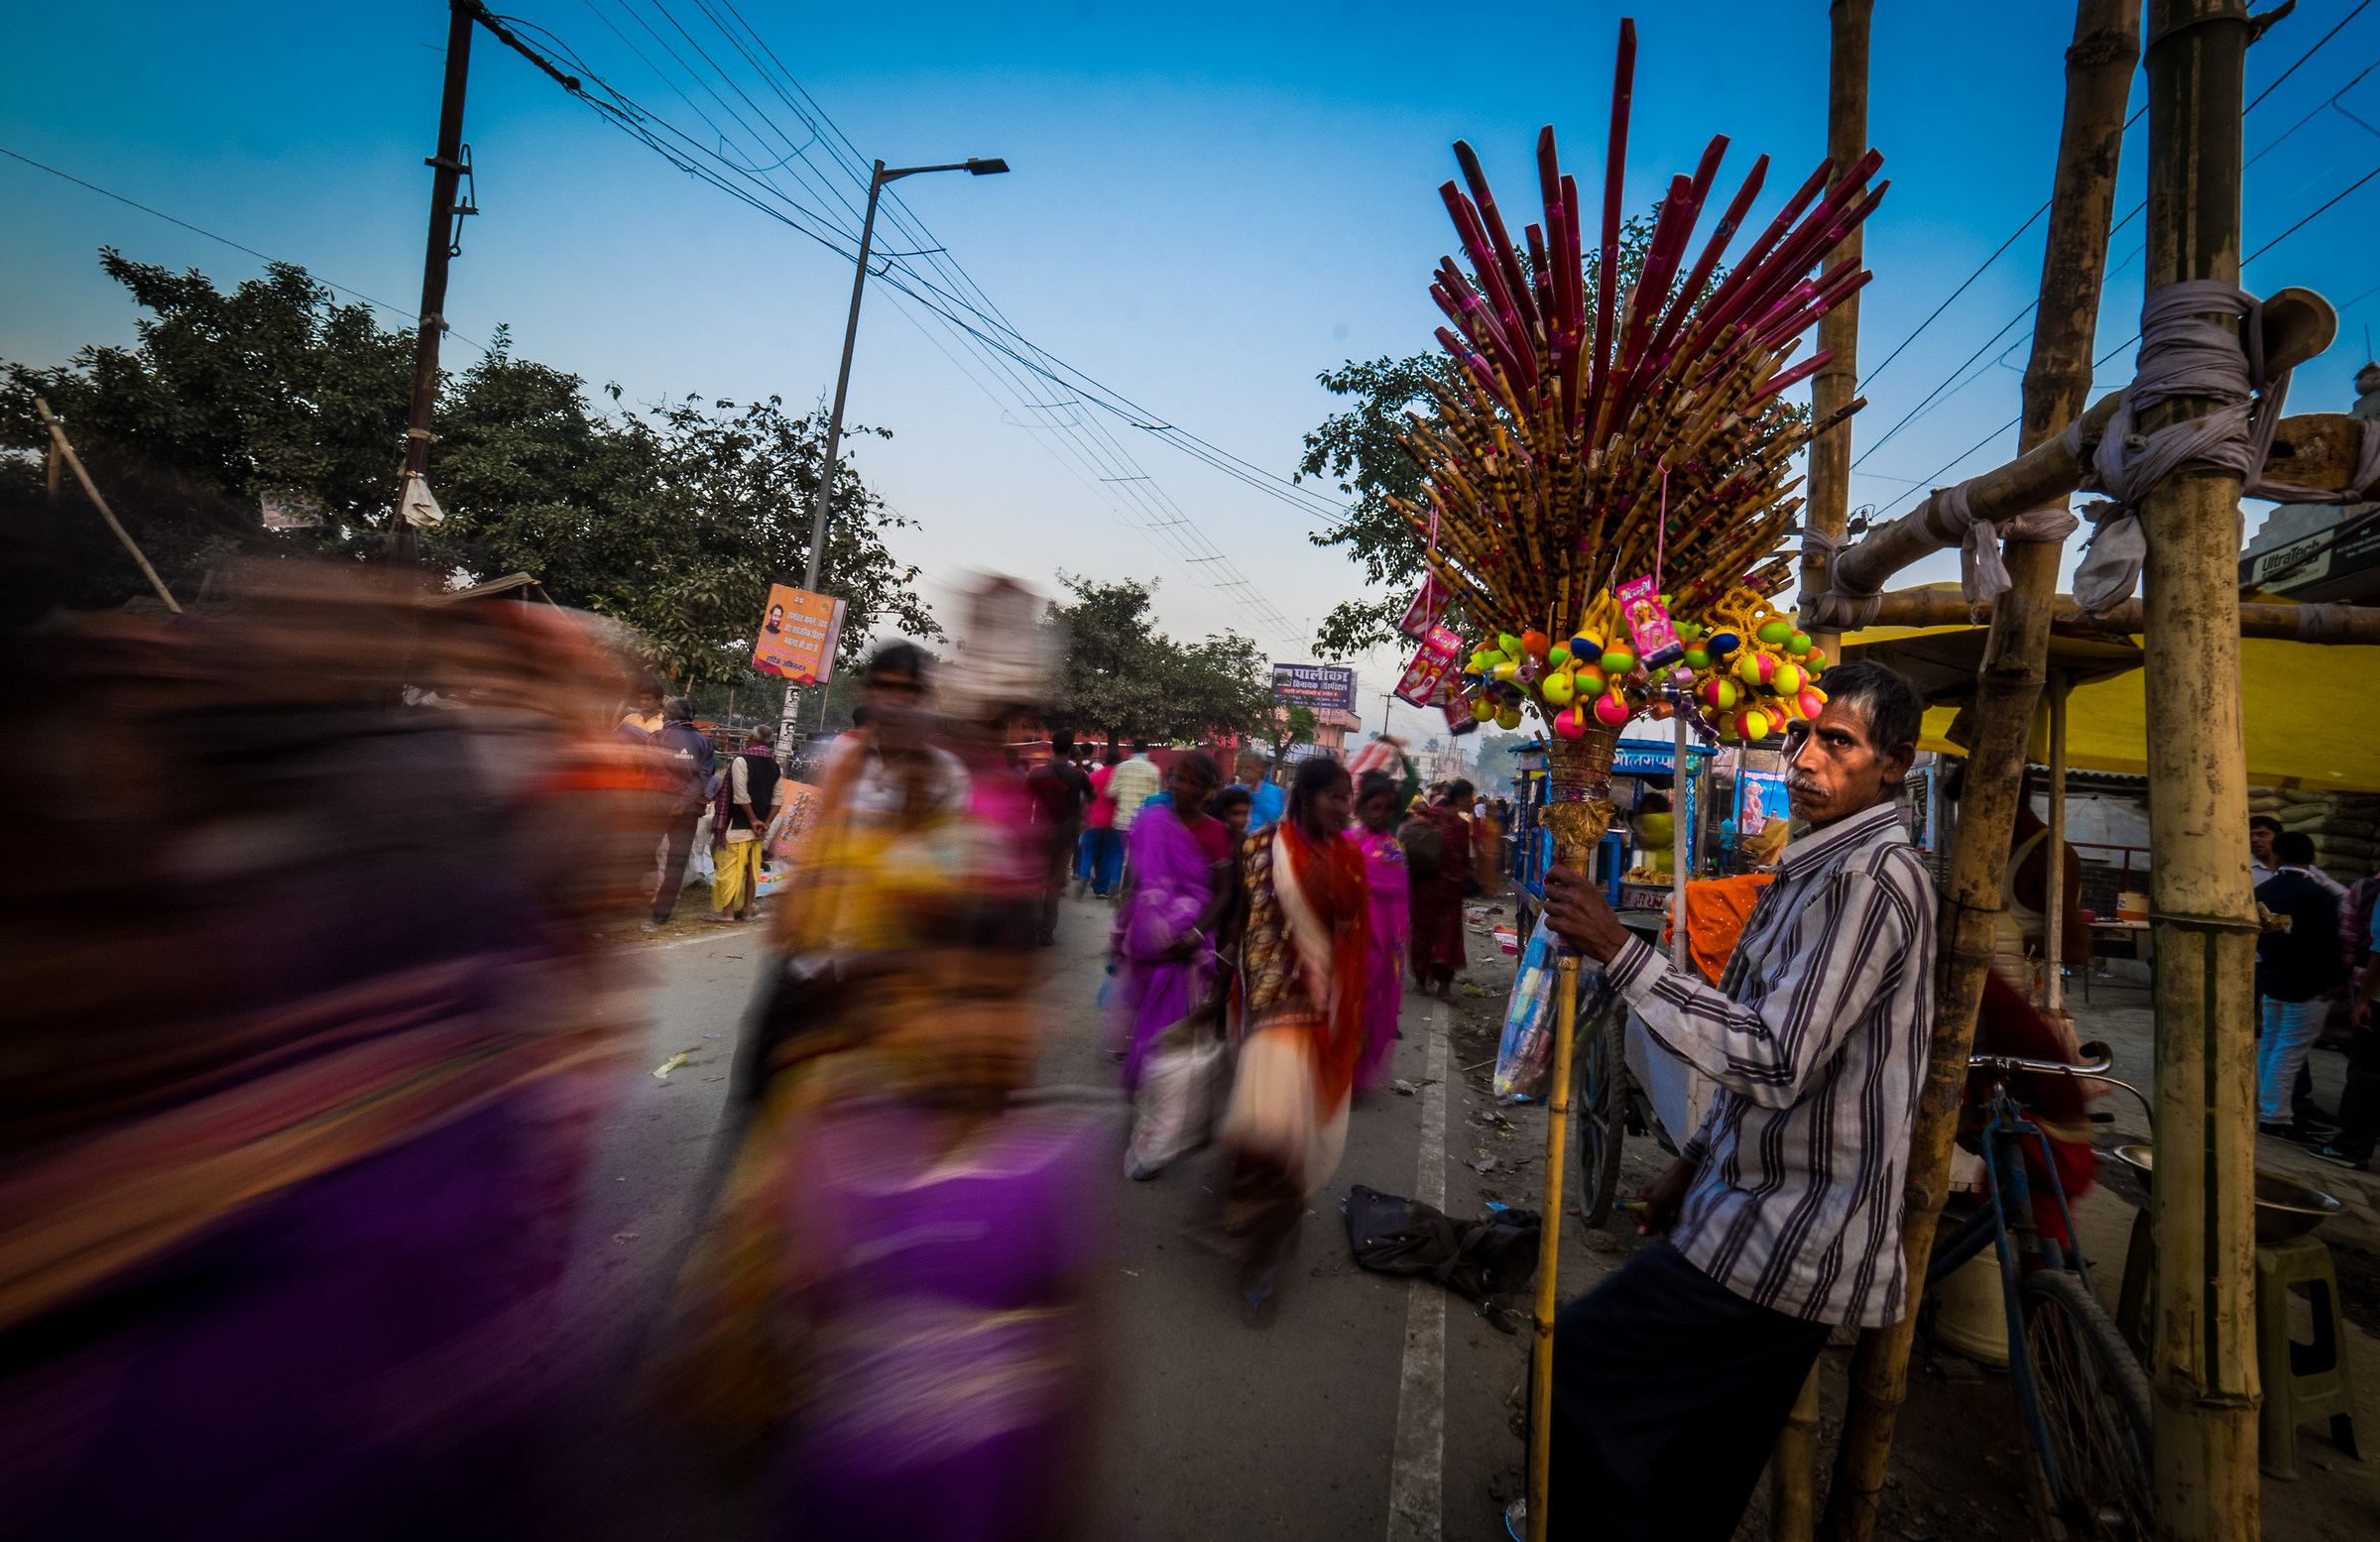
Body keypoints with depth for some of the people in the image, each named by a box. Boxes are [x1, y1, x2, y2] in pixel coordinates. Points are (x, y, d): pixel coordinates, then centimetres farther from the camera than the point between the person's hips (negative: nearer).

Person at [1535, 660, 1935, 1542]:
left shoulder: (1873, 875, -19)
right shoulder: (1819, 867, 13)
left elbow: (1777, 1062, -27)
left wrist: (1619, 952, -28)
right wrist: (1694, 1166, 17)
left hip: (1790, 1239, -9)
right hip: (1784, 1227, 9)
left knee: (1577, 1364, -5)